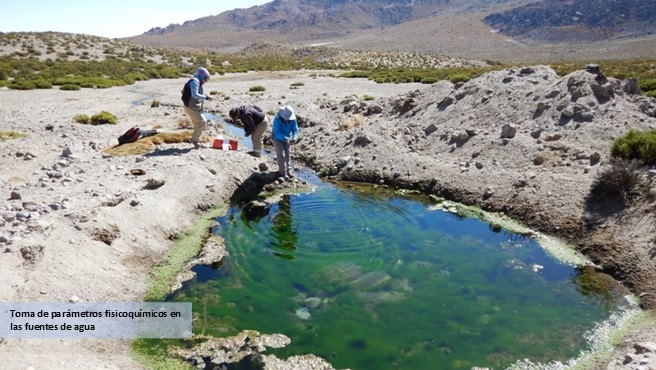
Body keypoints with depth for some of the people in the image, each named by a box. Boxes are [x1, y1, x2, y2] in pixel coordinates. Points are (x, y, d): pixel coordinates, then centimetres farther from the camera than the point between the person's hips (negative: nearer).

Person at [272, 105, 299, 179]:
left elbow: (295, 129, -20)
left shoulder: (292, 119, -23)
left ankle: (288, 170, 25)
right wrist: (285, 139, -50)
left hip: (286, 138, 4)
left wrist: (295, 137, -41)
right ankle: (282, 172, 6)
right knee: (281, 154, -5)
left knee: (287, 153, 10)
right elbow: (277, 132, -36)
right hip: (277, 138, -4)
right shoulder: (277, 119, -35)